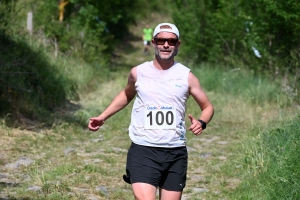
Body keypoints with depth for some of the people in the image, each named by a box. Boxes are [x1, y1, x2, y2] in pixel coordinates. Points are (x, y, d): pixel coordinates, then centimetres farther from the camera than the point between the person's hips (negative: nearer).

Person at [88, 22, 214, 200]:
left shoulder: (186, 76, 3)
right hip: (143, 151, -1)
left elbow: (208, 107, 12)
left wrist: (202, 122, -10)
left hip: (176, 153, 1)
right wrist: (103, 117, 18)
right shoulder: (138, 73, 5)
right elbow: (127, 95, 26)